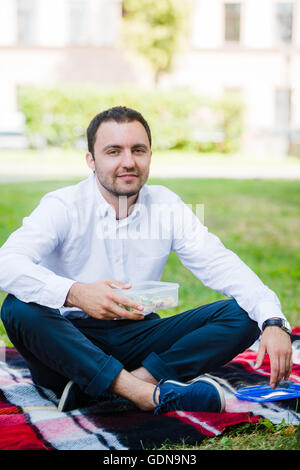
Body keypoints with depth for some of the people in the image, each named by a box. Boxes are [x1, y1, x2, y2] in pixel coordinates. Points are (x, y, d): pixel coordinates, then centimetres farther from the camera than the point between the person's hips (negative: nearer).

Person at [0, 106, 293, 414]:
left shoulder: (168, 207, 2)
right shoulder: (63, 207, -8)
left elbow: (223, 267, -5)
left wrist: (273, 322, -23)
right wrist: (73, 294, -42)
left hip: (138, 336, 3)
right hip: (69, 341, -3)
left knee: (241, 315, -13)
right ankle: (148, 393, -38)